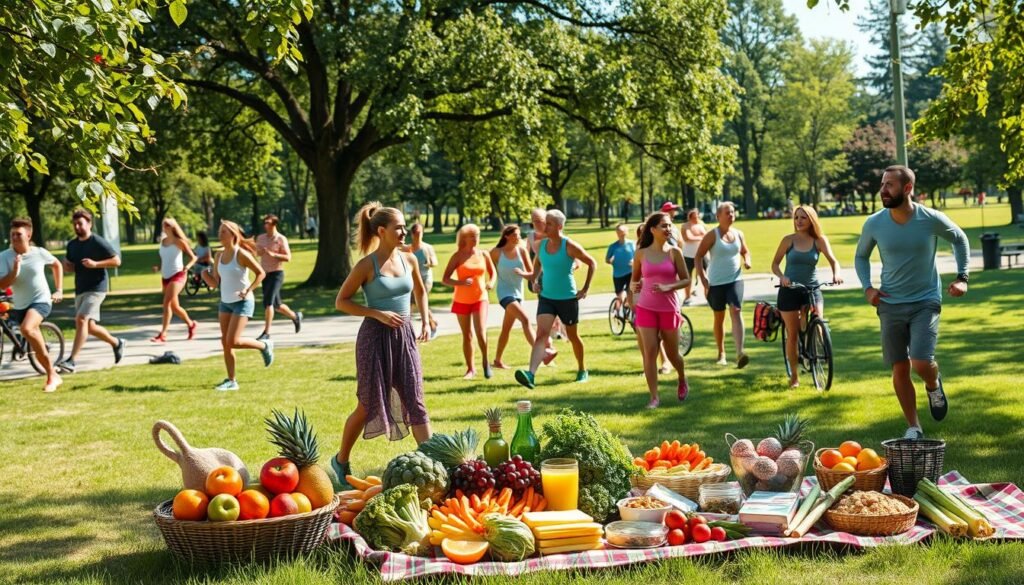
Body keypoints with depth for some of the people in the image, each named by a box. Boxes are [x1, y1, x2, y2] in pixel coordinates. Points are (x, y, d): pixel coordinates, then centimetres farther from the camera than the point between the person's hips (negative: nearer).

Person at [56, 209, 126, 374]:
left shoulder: (98, 242, -10)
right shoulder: (72, 245, 11)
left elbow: (117, 261, -10)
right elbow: (70, 267, 21)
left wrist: (95, 264, -21)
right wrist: (67, 266, -4)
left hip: (96, 288, -8)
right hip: (80, 290, 8)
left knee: (81, 320, -21)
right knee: (90, 326, 12)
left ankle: (71, 361, -24)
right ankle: (116, 343, 35)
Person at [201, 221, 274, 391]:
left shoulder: (241, 254, -13)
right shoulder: (219, 256, 6)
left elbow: (261, 273, -11)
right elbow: (215, 283, 9)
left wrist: (248, 290, -22)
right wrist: (205, 275, -10)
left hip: (242, 302, -7)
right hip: (225, 302, 7)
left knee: (233, 341, -14)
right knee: (225, 343, 3)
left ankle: (264, 345, 10)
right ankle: (231, 381, 10)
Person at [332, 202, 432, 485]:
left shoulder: (409, 259, 4)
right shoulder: (367, 265, -10)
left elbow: (420, 292, 22)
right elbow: (341, 301, -7)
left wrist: (425, 321, 9)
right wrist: (378, 314, -16)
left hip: (404, 336, 4)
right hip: (375, 336, -4)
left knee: (416, 402, 0)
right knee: (368, 405, 6)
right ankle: (341, 460, 25)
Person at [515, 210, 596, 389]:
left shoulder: (569, 246, -12)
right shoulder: (541, 245, 1)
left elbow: (591, 263, -4)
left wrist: (585, 289, -4)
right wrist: (535, 281, 6)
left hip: (567, 298, -3)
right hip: (546, 297, 3)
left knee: (572, 336, 13)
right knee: (541, 334, -15)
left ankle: (582, 370, 36)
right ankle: (530, 374, -29)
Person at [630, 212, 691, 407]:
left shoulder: (674, 252, -2)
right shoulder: (641, 254, 1)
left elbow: (685, 280, -2)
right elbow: (635, 279, 13)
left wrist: (668, 287, -18)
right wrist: (634, 287, -10)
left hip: (669, 308, 0)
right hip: (646, 308, 0)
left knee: (672, 353, 10)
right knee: (649, 352, -7)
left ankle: (682, 381, 41)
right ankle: (654, 397, 0)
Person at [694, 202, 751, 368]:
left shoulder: (738, 234, 6)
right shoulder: (712, 235, -7)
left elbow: (745, 252, 22)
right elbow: (698, 257, -7)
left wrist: (747, 261, -1)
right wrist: (703, 278, -16)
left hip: (735, 280, 2)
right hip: (716, 282, -2)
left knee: (736, 312, -17)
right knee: (719, 317, 10)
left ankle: (739, 353, -27)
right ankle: (721, 353, 26)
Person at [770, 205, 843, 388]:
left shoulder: (820, 241, -1)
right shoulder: (788, 240, -2)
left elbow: (833, 260, -10)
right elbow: (775, 264, 0)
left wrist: (836, 273, -31)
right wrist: (782, 276, -21)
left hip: (812, 289, 0)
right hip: (790, 290, 0)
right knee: (792, 334, 2)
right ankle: (794, 374, 16)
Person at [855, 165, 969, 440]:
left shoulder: (932, 219, -12)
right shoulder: (874, 224, -8)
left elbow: (959, 239, 9)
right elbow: (861, 256, 11)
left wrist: (962, 278, 3)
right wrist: (867, 287, -4)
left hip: (926, 302, -2)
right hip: (890, 304, 2)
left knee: (921, 363, -17)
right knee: (900, 369, 5)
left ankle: (934, 385, 21)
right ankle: (913, 427, 21)